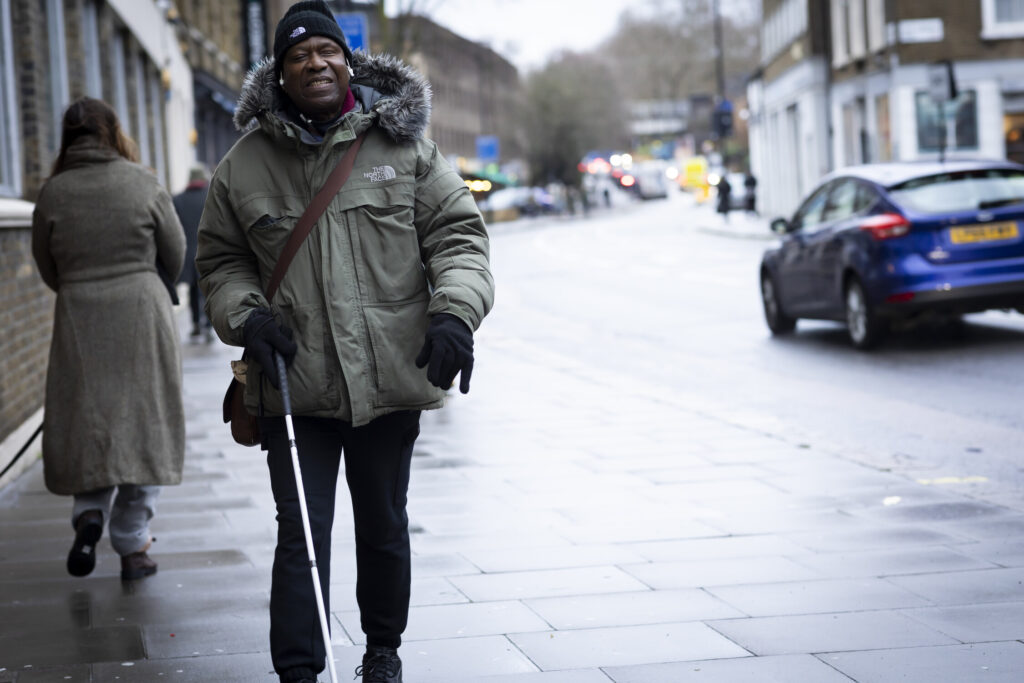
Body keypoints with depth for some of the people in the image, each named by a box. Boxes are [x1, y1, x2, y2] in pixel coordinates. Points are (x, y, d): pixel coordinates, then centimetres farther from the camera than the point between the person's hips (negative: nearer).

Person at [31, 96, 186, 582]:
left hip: (79, 321, 1)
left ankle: (89, 512, -10)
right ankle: (132, 546, 8)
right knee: (142, 421, 6)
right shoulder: (141, 182, -3)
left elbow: (48, 271, 5)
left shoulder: (53, 193, -2)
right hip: (142, 314, -1)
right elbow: (174, 257, 4)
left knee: (88, 421, 13)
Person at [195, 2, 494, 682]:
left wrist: (455, 312, -14)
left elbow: (457, 234, 2)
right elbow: (221, 262, 12)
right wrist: (245, 317, -7)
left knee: (384, 525, 18)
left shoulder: (403, 146, 1)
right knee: (300, 536, -4)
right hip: (293, 385, -1)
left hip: (391, 376, 1)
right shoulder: (245, 166, 2)